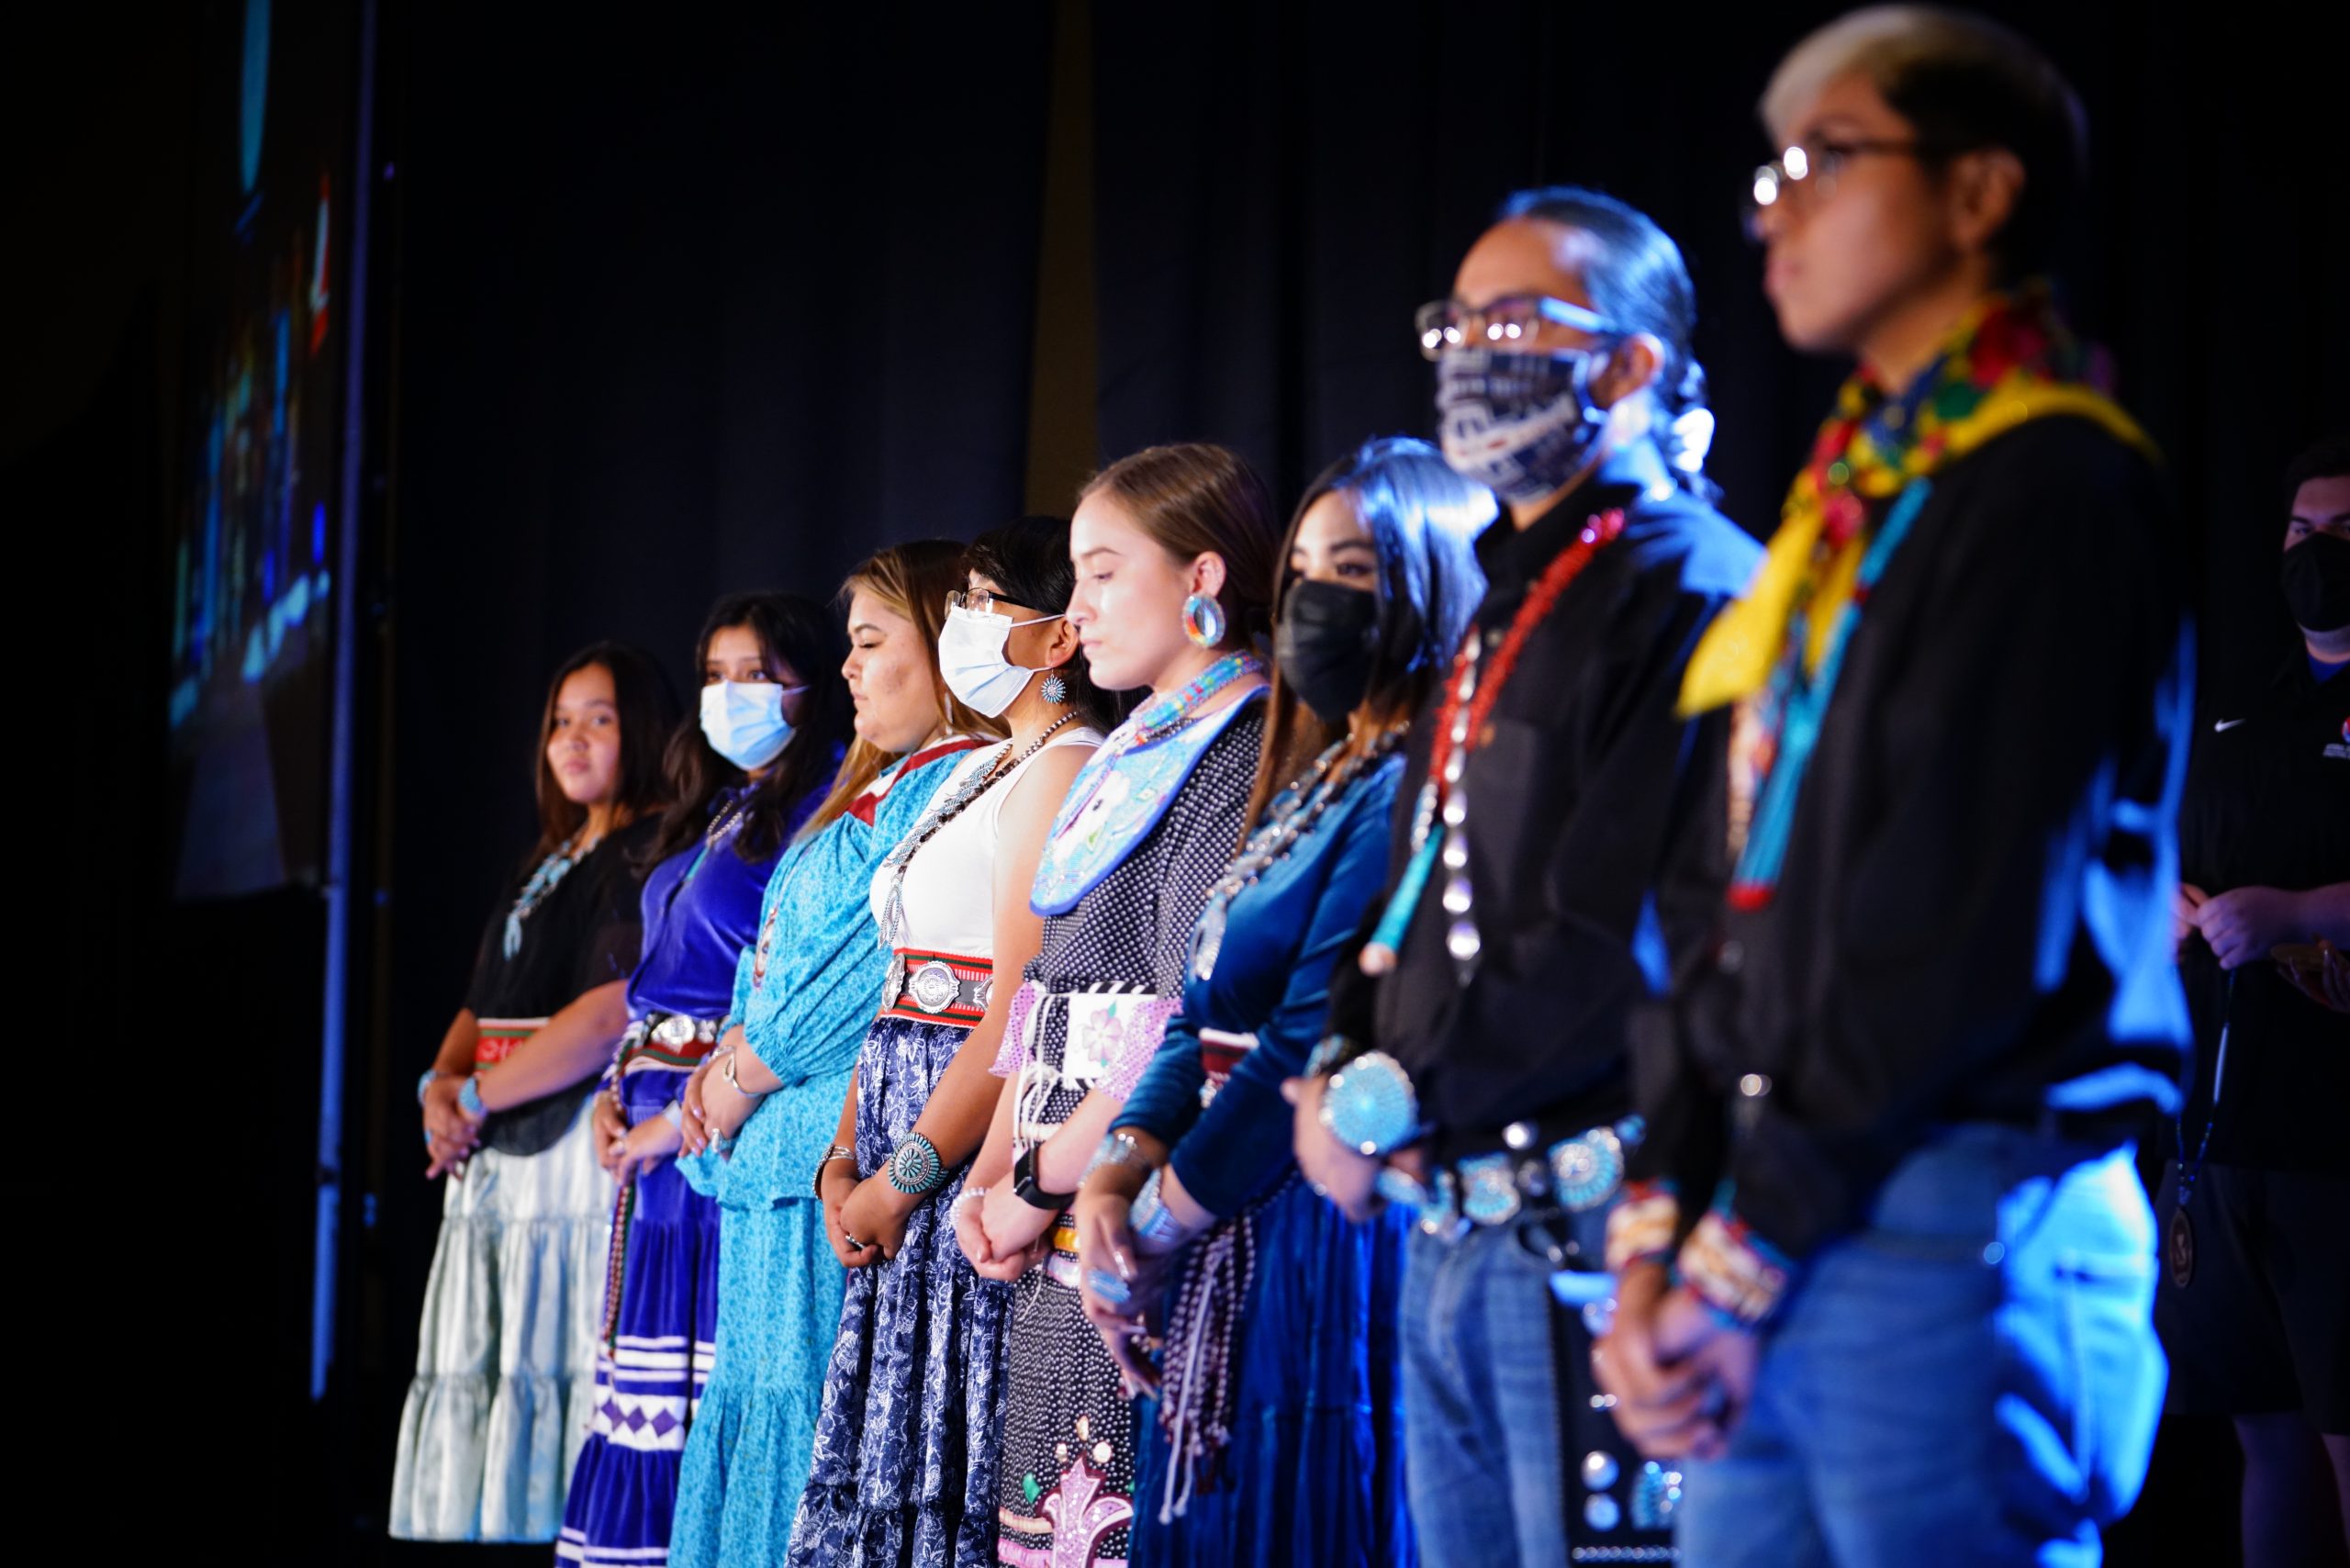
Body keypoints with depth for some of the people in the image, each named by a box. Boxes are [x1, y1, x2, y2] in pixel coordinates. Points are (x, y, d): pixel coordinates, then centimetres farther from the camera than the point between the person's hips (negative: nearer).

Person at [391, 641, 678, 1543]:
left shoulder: (653, 854, -6)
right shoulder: (548, 863, 22)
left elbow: (614, 1012, -16)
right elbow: (483, 1010, 22)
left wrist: (478, 1095, -12)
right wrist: (441, 1085, 0)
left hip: (582, 1144, -9)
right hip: (495, 1161, 9)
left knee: (567, 1364, -14)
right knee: (493, 1369, 4)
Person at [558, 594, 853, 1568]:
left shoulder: (820, 811, -9)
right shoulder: (710, 815, 20)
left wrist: (692, 1112, -17)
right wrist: (617, 1093, 8)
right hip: (657, 1136, 9)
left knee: (720, 1389, -8)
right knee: (647, 1384, 9)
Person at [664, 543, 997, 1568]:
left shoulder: (958, 784, -12)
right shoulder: (869, 789, 21)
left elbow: (864, 970, -18)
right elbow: (776, 956, 22)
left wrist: (739, 1081, -10)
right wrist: (724, 1064, 4)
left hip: (840, 1152, -10)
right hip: (771, 1153, 10)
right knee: (760, 1392, 10)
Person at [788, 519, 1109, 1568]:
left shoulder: (1062, 768, -12)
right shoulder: (979, 773, 19)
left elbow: (1019, 1012, -19)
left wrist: (904, 1179, -16)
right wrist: (846, 1157, 7)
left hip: (980, 1155, -9)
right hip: (903, 1158, 9)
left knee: (948, 1472, -7)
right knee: (882, 1470, 9)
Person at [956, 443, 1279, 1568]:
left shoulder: (1241, 760, -9)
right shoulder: (1127, 763, 19)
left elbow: (1196, 1040, -18)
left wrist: (1038, 1179, -12)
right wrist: (990, 1178, 6)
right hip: (1060, 1245, 9)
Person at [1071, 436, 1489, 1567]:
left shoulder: (1414, 793, -14)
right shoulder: (1315, 781, 16)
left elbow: (1308, 1053, -18)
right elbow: (1203, 1016, 13)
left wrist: (1154, 1229, -11)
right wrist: (1113, 1178, -3)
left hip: (1327, 1251, -9)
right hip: (1234, 1242, 9)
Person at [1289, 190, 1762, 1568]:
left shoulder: (1696, 594, -11)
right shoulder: (1508, 603, 20)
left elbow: (1622, 937, -20)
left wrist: (1388, 1101, -13)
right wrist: (1341, 1071, 6)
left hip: (1591, 1232, -9)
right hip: (1453, 1225, 9)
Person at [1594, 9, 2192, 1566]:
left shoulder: (2053, 489, -7)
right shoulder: (1851, 498, 19)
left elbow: (1972, 926, -15)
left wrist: (1756, 1254, -12)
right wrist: (1661, 1231, 5)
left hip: (1950, 1233, -8)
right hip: (1782, 1241, 8)